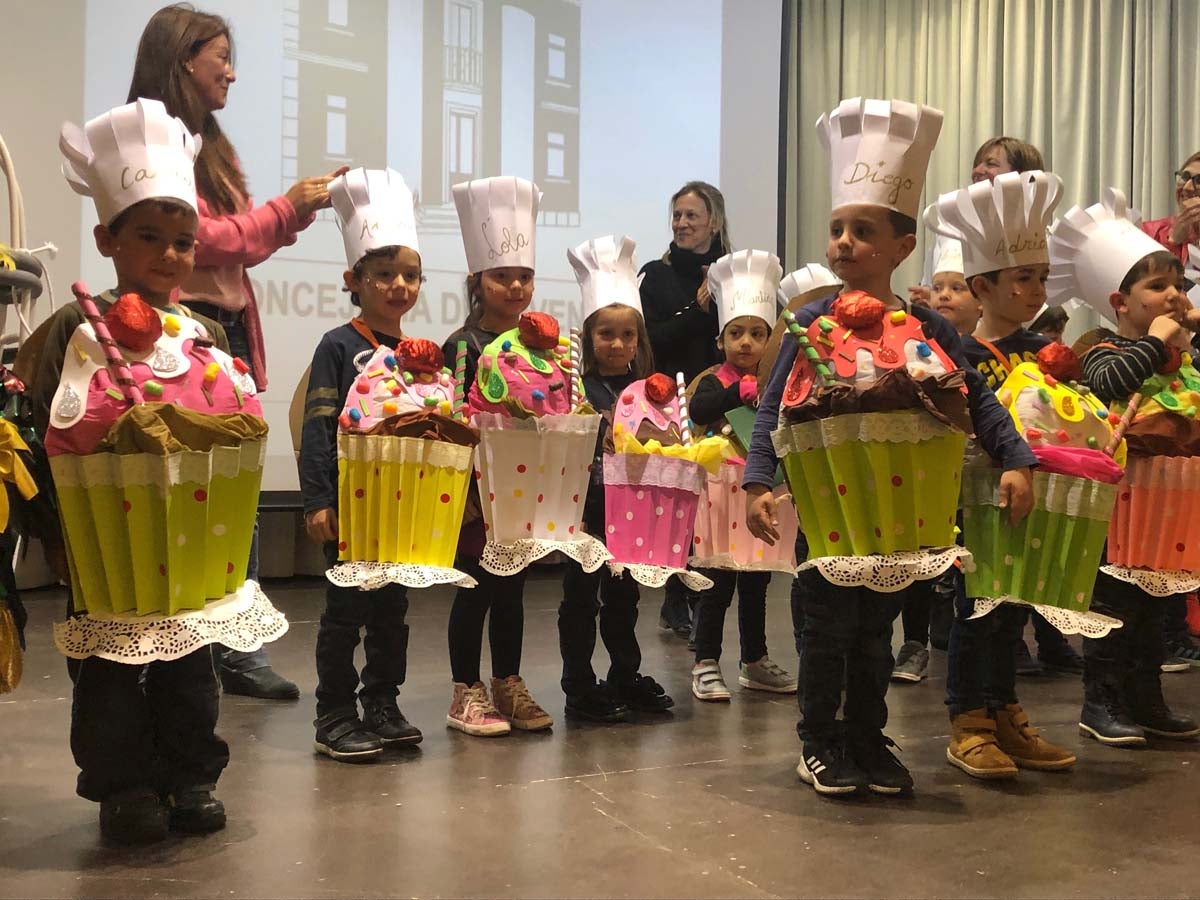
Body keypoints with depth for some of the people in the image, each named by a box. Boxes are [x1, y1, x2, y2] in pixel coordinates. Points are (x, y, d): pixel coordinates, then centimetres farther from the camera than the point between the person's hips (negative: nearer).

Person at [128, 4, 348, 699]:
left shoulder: (208, 144, 21)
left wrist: (298, 210, 9)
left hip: (230, 329, 9)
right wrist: (283, 208, -5)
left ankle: (241, 653, 14)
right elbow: (197, 237, -13)